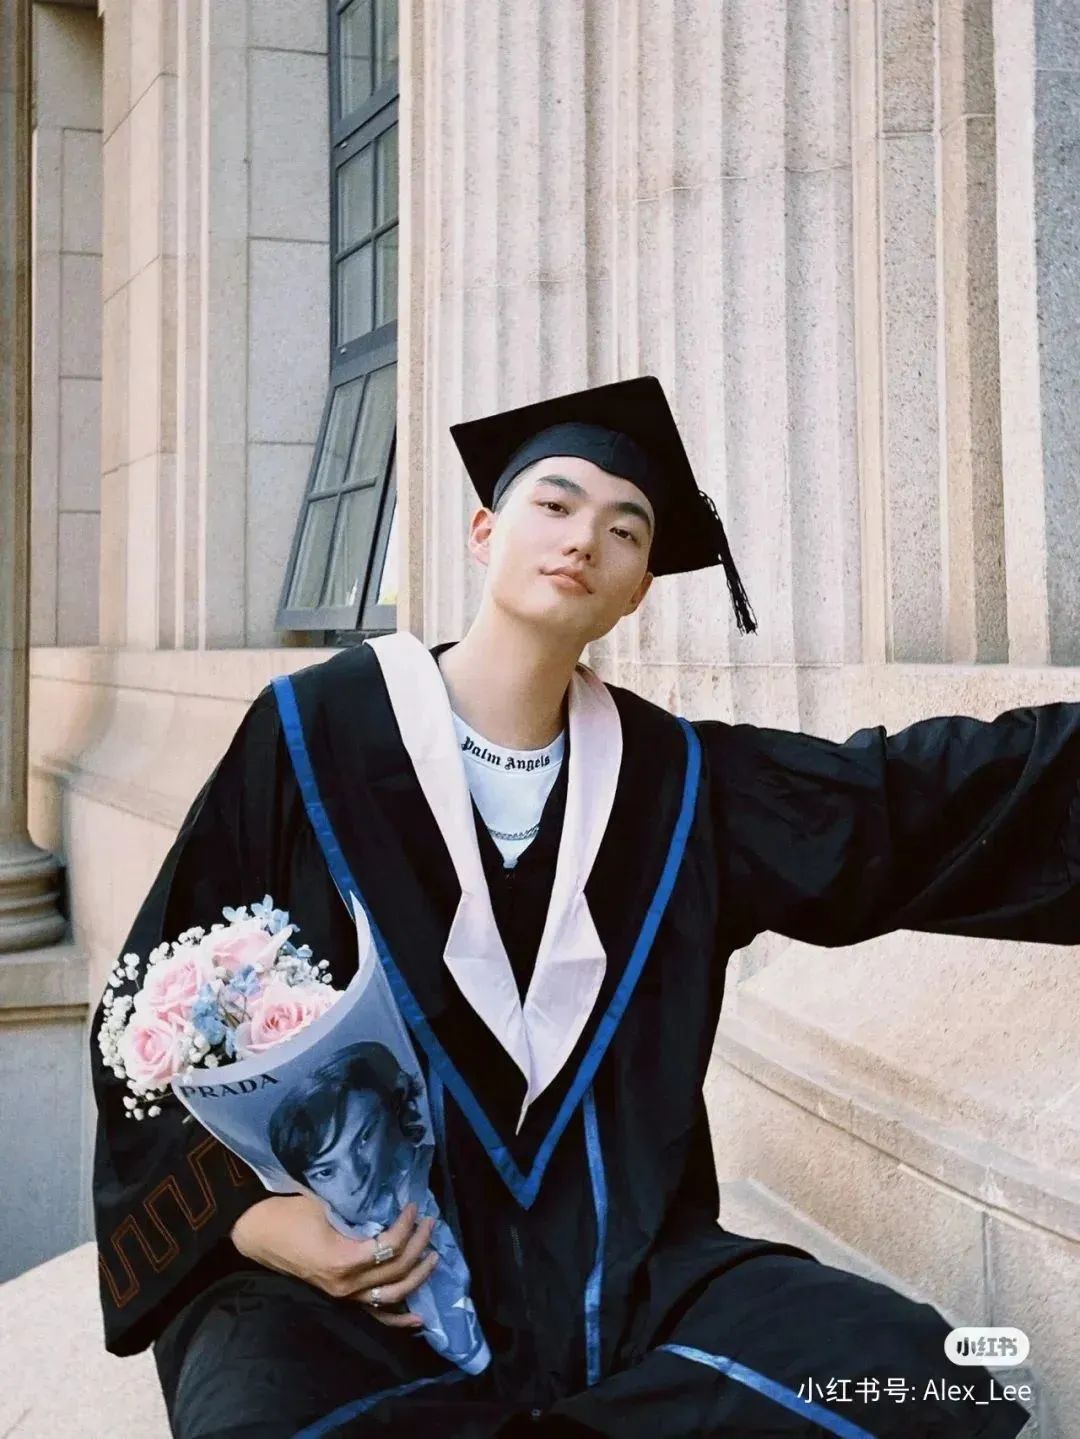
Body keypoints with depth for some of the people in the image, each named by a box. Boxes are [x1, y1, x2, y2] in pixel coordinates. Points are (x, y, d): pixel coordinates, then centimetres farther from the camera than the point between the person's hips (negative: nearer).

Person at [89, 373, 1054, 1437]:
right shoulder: (314, 732, -4)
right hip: (345, 1275, -4)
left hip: (615, 1263, 5)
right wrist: (257, 1218, -16)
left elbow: (917, 796, 10)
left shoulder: (671, 780, 6)